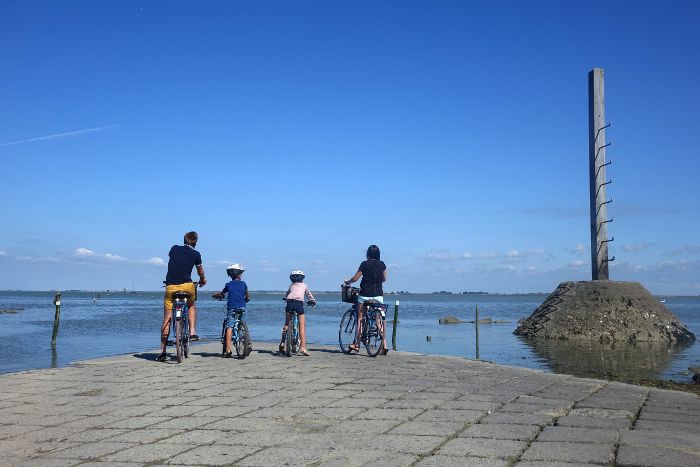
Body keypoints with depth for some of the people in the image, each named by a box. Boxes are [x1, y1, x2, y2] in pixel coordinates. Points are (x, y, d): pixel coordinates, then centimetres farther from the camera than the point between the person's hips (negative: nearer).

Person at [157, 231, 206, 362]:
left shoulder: (174, 249, 10)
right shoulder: (196, 254, 6)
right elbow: (200, 271, 22)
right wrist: (202, 280, 45)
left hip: (171, 286, 1)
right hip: (187, 285, -1)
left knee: (167, 319, 4)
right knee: (191, 306, 30)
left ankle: (163, 350, 3)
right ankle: (192, 332, 13)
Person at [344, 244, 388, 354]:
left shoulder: (365, 264, -5)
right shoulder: (382, 264, 4)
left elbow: (355, 278, -2)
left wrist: (347, 282, 17)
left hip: (365, 294, -3)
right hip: (378, 294, 3)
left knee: (360, 319, 7)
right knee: (381, 319, 5)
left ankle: (357, 344, 9)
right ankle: (384, 344, -1)